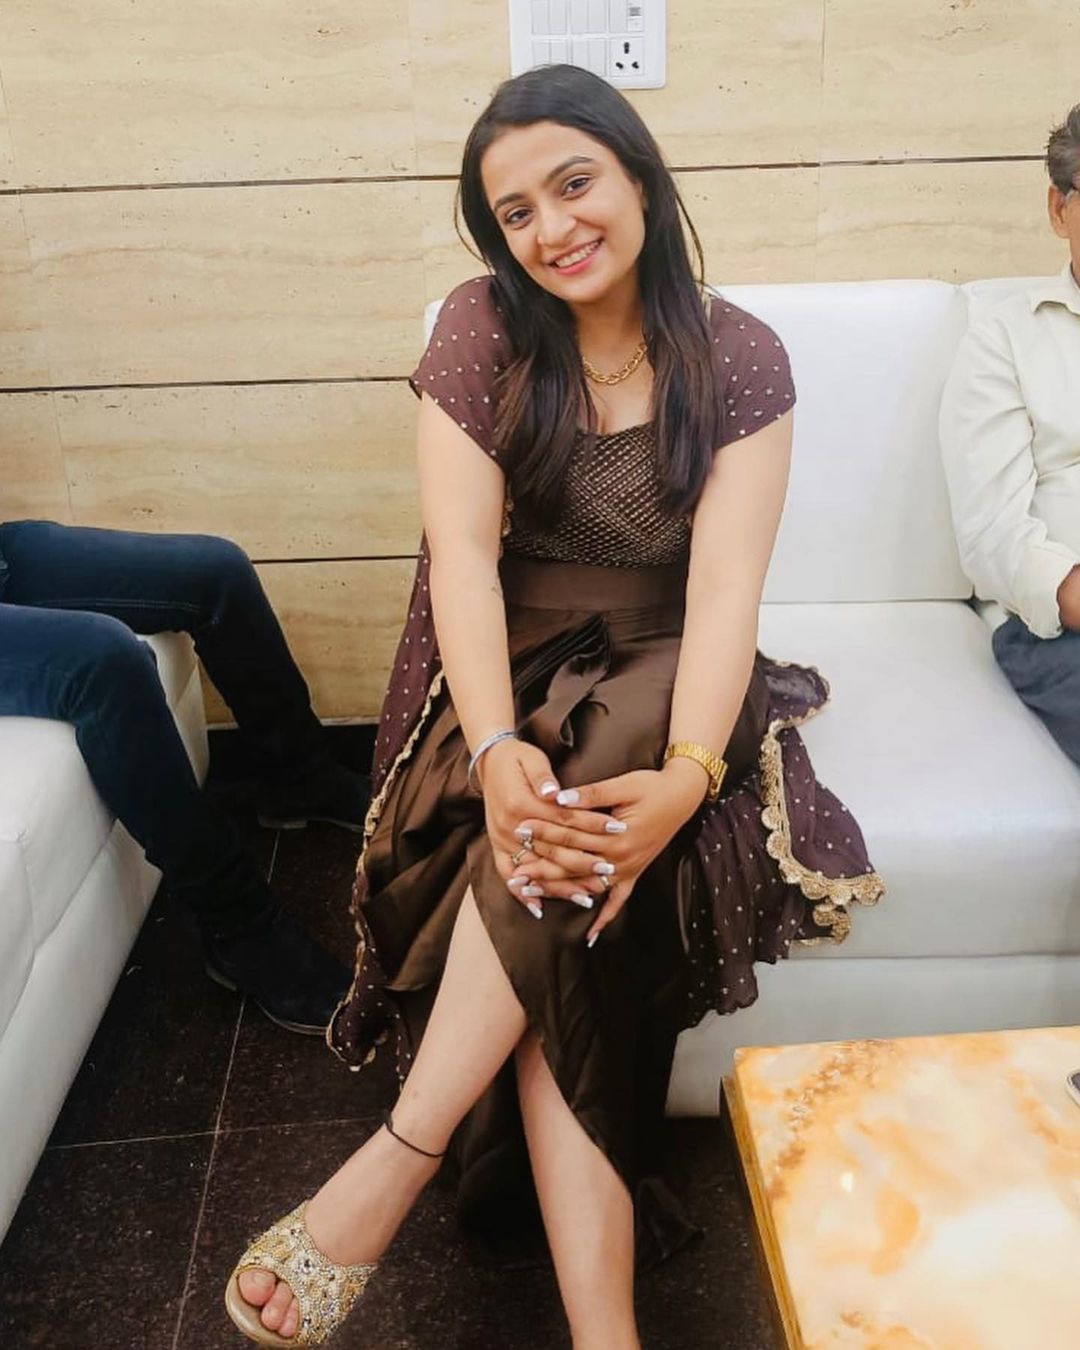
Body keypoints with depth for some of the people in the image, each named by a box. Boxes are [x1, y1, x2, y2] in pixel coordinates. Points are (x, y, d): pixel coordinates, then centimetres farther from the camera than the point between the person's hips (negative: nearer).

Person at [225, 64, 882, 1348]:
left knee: (563, 863, -34)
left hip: (663, 678, 0)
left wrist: (685, 775, -34)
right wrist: (497, 749, -31)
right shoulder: (482, 330, -2)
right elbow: (461, 550, -13)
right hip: (513, 669, 0)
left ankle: (393, 1163, -25)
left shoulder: (739, 357, -3)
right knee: (558, 903, -29)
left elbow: (725, 583, -15)